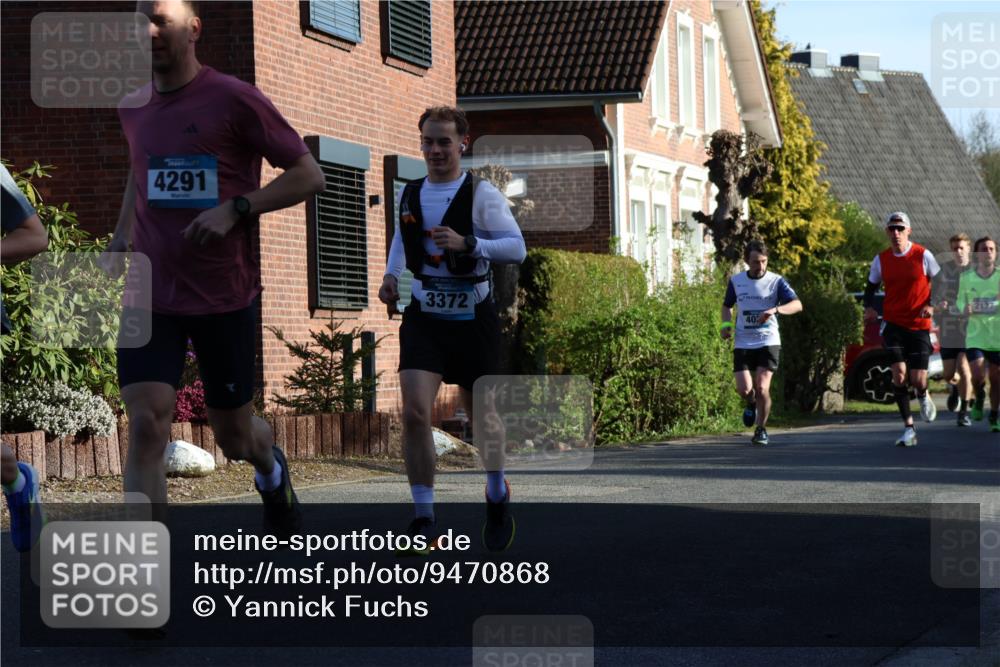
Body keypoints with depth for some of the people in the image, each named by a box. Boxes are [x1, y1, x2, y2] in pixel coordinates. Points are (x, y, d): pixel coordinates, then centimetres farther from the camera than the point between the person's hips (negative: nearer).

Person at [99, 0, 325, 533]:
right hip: (149, 296, 3)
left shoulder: (234, 99, -9)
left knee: (233, 437, 12)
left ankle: (271, 470, 50)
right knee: (145, 424, -16)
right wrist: (118, 243, 14)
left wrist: (235, 209, -19)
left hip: (225, 298, -3)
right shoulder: (133, 108, 6)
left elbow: (309, 175, -7)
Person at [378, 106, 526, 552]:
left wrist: (467, 243, -29)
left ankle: (497, 495, 41)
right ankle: (424, 521, -11)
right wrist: (391, 274, 10)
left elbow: (517, 248, -16)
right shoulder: (409, 195, 5)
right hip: (424, 318, 2)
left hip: (472, 318, -2)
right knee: (414, 411, -16)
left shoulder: (481, 195, -9)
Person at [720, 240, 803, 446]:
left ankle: (761, 430, 7)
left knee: (762, 388, -13)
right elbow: (727, 305, 22)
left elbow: (797, 305, -17)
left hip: (768, 342, -2)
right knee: (744, 389, -8)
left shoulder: (776, 281, -5)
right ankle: (752, 405, 30)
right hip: (743, 343, 2)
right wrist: (726, 324, 2)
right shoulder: (736, 281, 4)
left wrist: (775, 310, -34)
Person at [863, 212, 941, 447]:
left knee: (918, 380, -6)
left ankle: (923, 396, 34)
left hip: (919, 325, -2)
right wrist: (869, 308, -5)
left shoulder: (923, 256, -6)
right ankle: (908, 428, -4)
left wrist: (932, 305, -13)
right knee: (899, 373, -13)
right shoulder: (881, 259, 2)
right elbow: (871, 288, 15)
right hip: (893, 324, 2)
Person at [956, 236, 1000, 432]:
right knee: (977, 376, -15)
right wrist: (964, 308, -9)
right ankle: (979, 398, 19)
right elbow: (960, 300, 14)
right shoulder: (966, 278, 1)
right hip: (975, 335, 0)